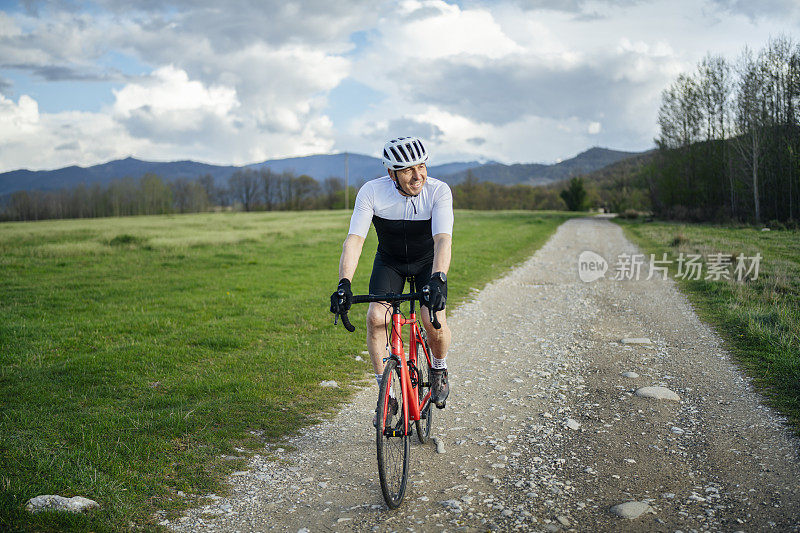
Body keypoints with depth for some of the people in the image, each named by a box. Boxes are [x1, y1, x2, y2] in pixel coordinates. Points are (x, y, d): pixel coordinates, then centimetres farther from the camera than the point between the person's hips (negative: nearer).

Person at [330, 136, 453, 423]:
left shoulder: (439, 191, -28)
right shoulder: (371, 192, -26)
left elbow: (443, 240, -39)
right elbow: (354, 239, -31)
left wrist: (437, 279, -56)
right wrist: (344, 283, -45)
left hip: (428, 261, -1)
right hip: (389, 261, 1)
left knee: (434, 320, -23)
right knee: (376, 317, -21)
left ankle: (439, 368, 12)